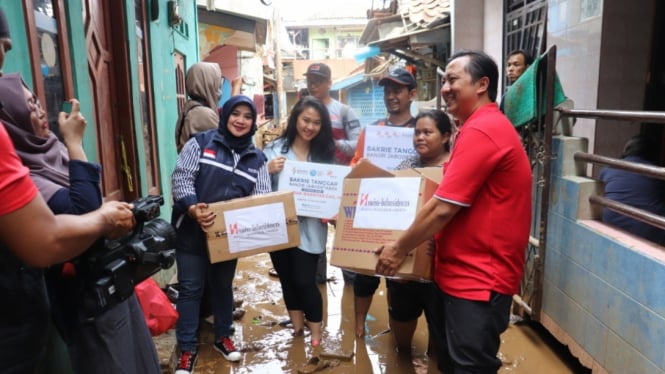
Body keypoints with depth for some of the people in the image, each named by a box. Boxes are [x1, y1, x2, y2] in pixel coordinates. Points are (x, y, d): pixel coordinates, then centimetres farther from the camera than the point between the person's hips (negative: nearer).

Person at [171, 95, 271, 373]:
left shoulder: (256, 159, 5)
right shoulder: (200, 142, -4)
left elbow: (262, 198, 0)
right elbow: (181, 177, -10)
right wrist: (192, 208, -26)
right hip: (192, 231, -3)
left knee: (223, 285, 18)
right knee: (190, 288, 5)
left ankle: (223, 337, 37)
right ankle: (187, 349, 19)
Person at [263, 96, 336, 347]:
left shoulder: (325, 154, 1)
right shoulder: (274, 149, -2)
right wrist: (268, 170, -20)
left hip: (309, 228, -1)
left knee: (305, 281, -3)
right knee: (288, 280, 15)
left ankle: (315, 336, 18)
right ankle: (297, 327, 37)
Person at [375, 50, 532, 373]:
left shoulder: (480, 131, -21)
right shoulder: (484, 127, 15)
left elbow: (442, 209, -22)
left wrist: (399, 249, -10)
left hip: (479, 278, -10)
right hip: (458, 271, 10)